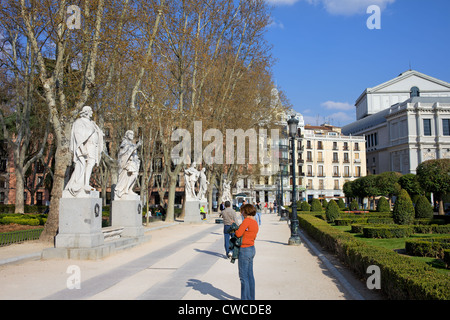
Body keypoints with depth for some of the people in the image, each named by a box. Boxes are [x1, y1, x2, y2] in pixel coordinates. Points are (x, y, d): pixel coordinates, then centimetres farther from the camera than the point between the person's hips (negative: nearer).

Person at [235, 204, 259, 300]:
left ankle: (245, 298, 6)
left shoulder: (247, 220, -17)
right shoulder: (255, 223, 10)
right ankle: (251, 298, 24)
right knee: (250, 275, 16)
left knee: (243, 276, 0)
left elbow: (238, 234, -20)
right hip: (252, 249, 9)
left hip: (245, 250, -9)